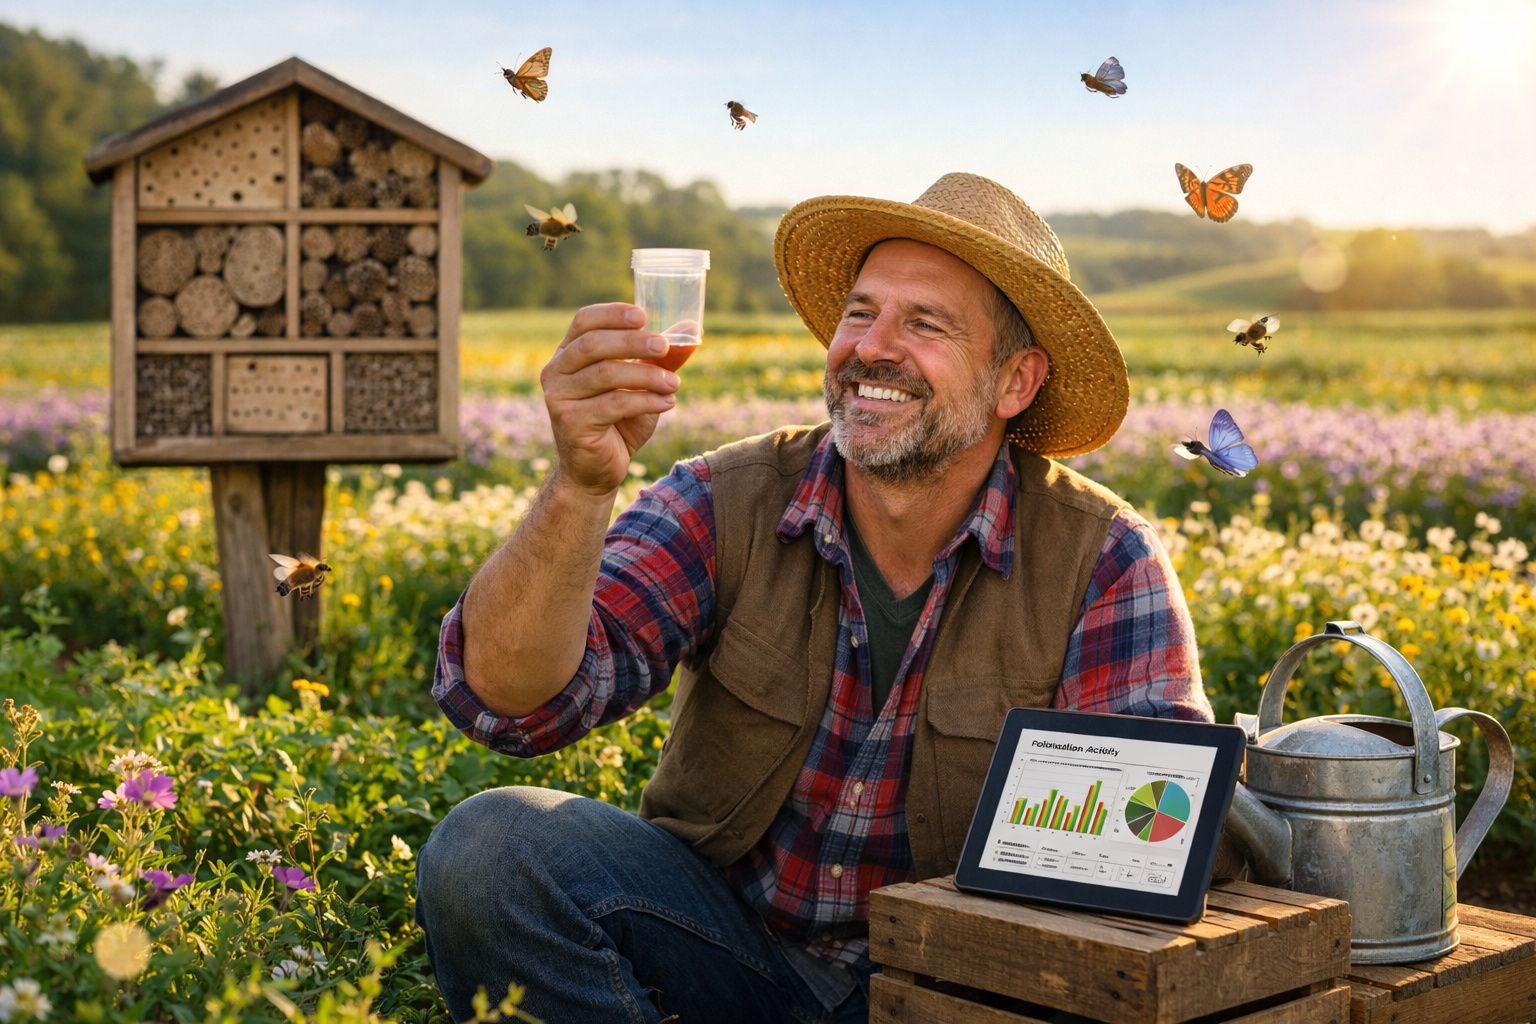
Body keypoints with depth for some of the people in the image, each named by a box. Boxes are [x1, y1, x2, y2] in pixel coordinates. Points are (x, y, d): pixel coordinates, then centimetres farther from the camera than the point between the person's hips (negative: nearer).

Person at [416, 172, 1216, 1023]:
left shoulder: (1100, 561, -10)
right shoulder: (725, 506, -10)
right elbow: (509, 696, -21)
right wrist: (582, 483, -38)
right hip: (724, 941, 1)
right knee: (490, 843, -25)